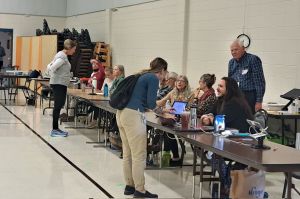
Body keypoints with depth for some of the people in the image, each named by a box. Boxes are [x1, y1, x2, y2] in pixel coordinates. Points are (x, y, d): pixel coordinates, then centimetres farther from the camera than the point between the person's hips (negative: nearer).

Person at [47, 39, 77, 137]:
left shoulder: (61, 55, 15)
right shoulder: (62, 57, -15)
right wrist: (54, 77, -13)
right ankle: (54, 130, -1)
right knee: (58, 106, -6)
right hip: (59, 84, -10)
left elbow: (49, 66, 20)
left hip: (60, 84, 10)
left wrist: (53, 77, 17)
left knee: (59, 105, 13)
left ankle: (55, 128, 20)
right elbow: (52, 68, -26)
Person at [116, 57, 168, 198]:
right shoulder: (154, 79, -4)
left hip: (122, 113, 9)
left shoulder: (142, 76, 21)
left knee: (127, 153, 15)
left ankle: (129, 186, 22)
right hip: (133, 116, -9)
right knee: (139, 155, -4)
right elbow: (151, 103, -10)